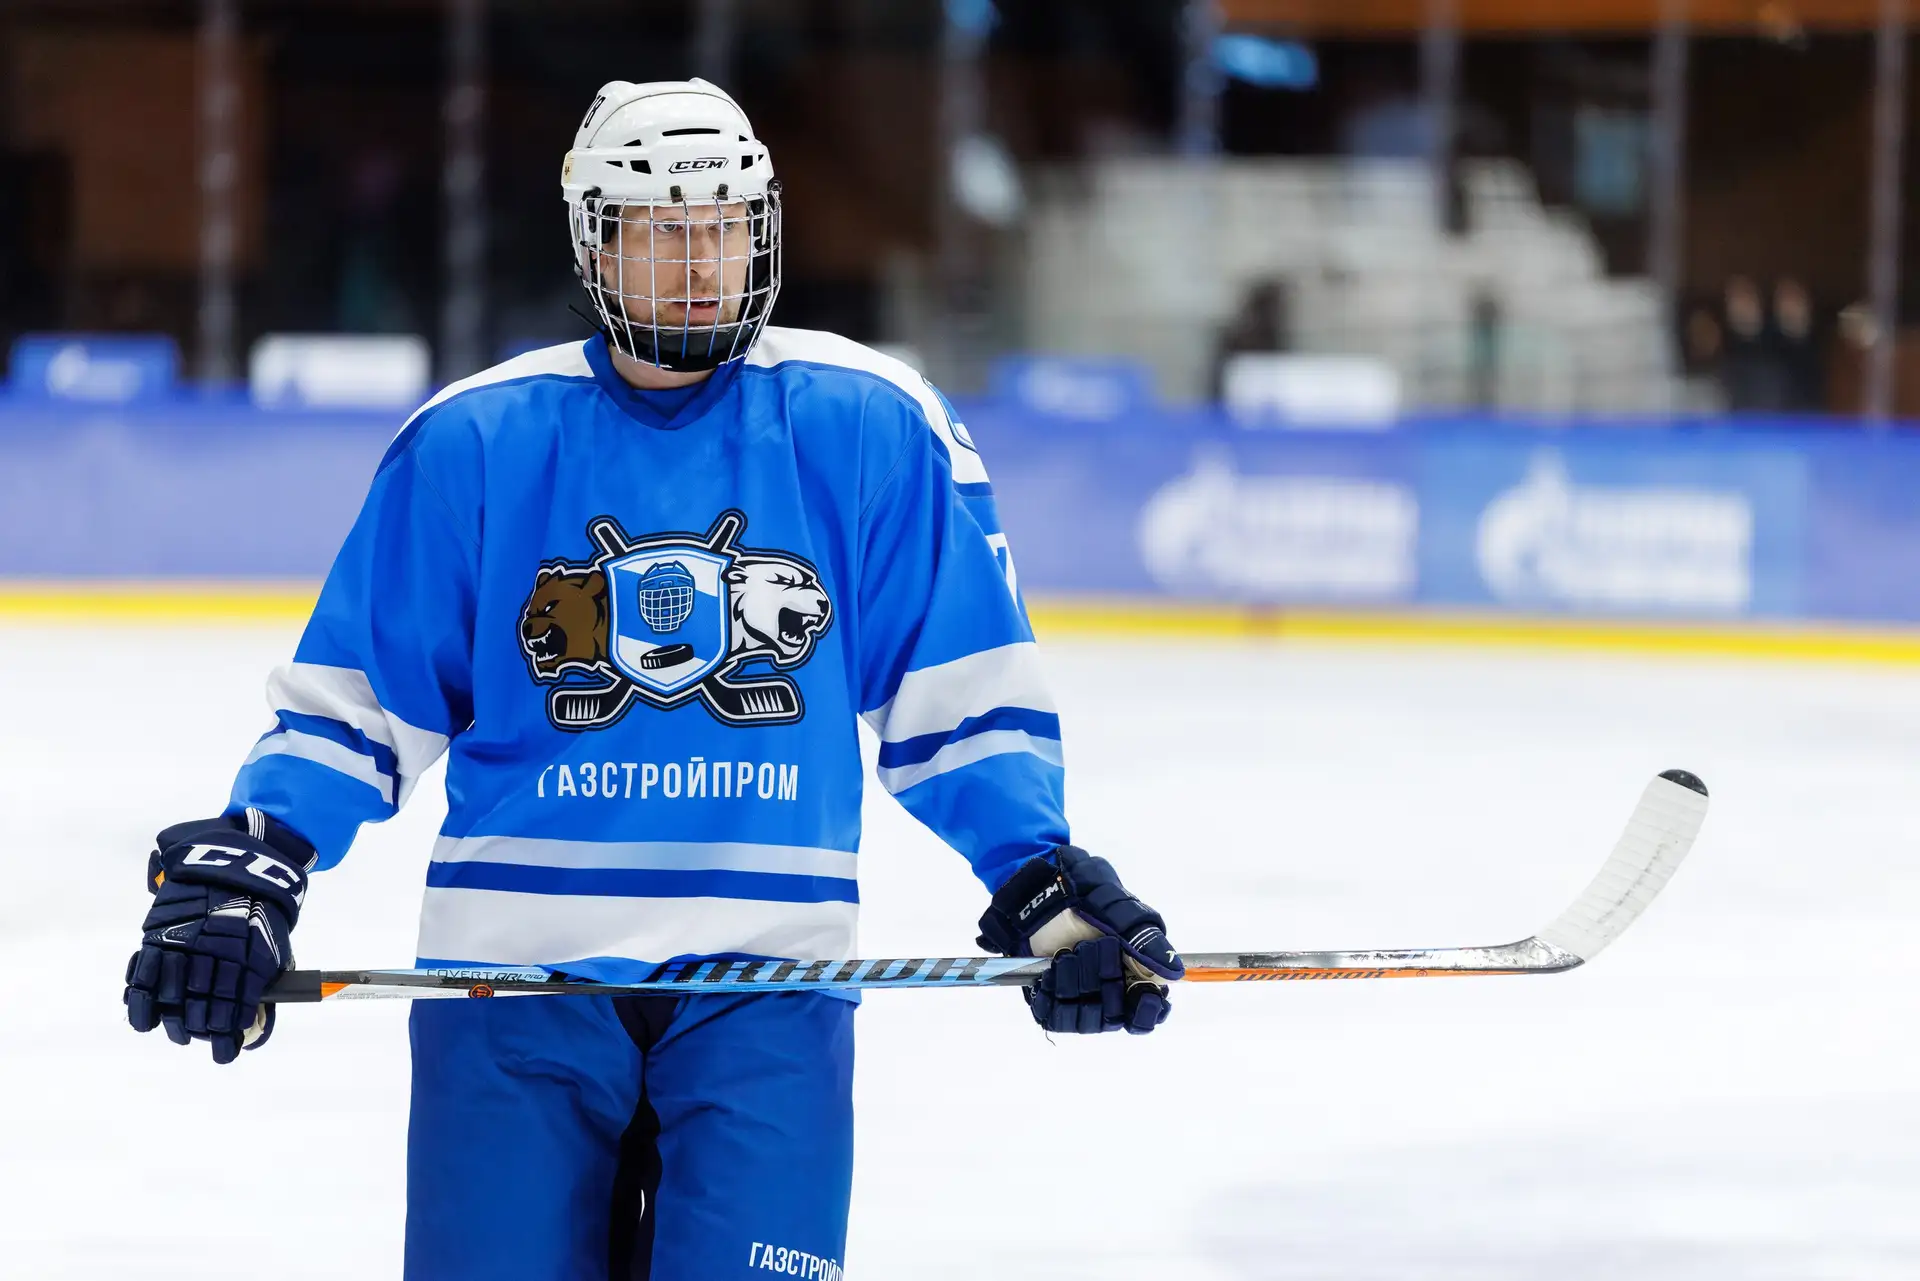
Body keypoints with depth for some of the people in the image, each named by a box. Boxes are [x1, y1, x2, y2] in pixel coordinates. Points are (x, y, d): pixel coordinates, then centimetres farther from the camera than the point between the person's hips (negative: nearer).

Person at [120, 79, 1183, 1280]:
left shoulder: (871, 425, 2)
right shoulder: (474, 439, 3)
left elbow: (961, 697, 8)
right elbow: (356, 704, 7)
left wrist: (1047, 883, -2)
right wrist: (240, 869, -6)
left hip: (767, 969, 0)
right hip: (517, 961, 0)